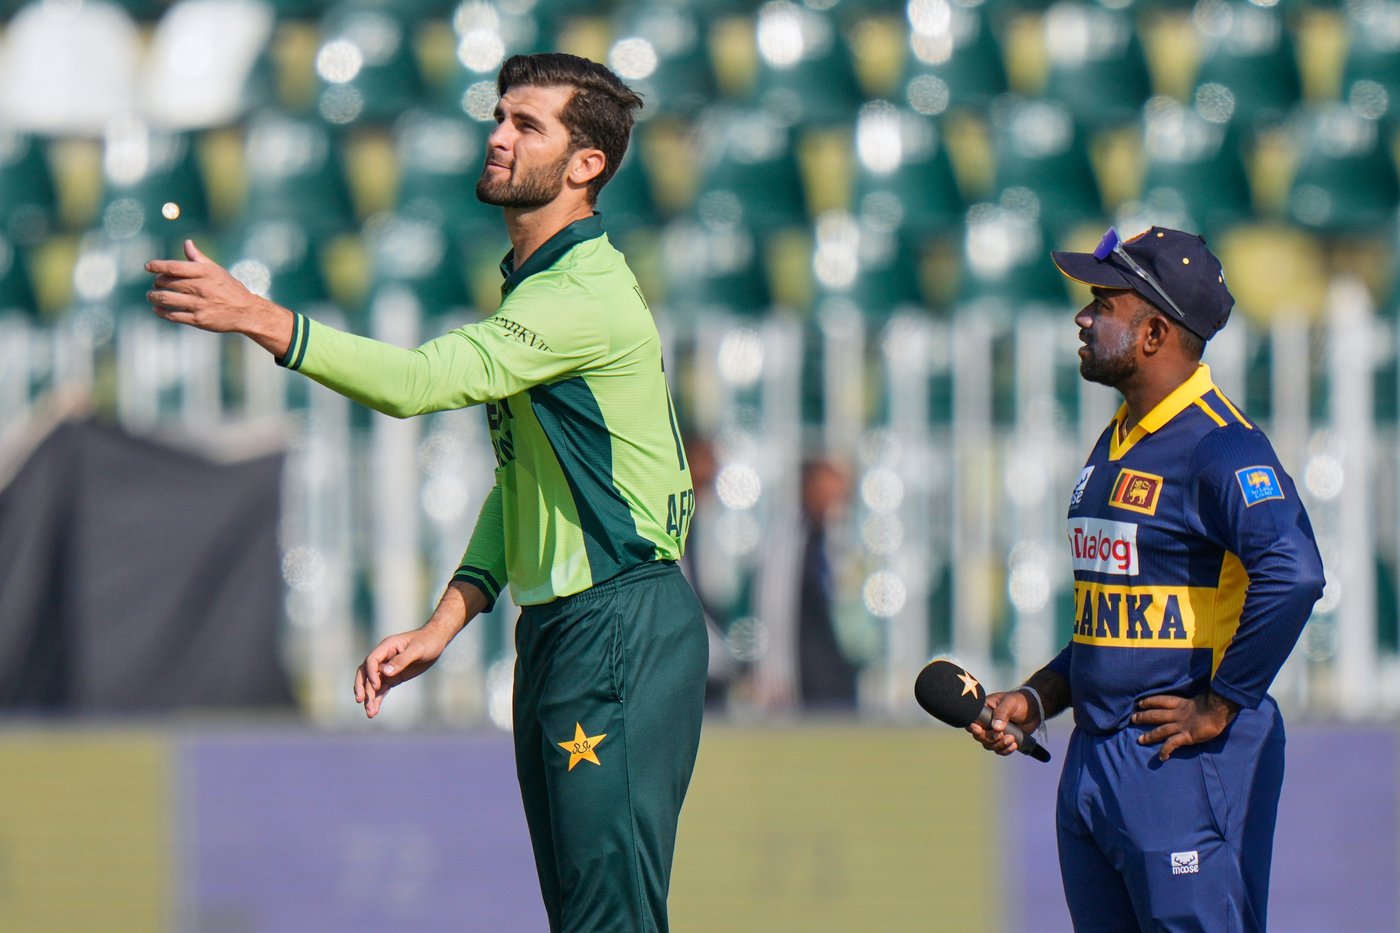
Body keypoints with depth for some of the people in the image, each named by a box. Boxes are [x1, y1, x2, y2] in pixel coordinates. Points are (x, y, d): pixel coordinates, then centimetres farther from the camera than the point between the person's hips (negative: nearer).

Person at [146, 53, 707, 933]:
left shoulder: (589, 298, -16)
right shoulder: (531, 290, 17)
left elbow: (424, 379, -27)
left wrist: (260, 319, -31)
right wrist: (446, 622, 11)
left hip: (622, 628, -10)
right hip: (556, 629, 10)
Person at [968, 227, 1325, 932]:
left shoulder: (1218, 444, -14)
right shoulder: (1115, 445, 17)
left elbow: (1292, 574, -29)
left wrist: (1219, 709, -22)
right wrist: (1035, 701, 14)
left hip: (1186, 766, -10)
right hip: (1095, 761, 10)